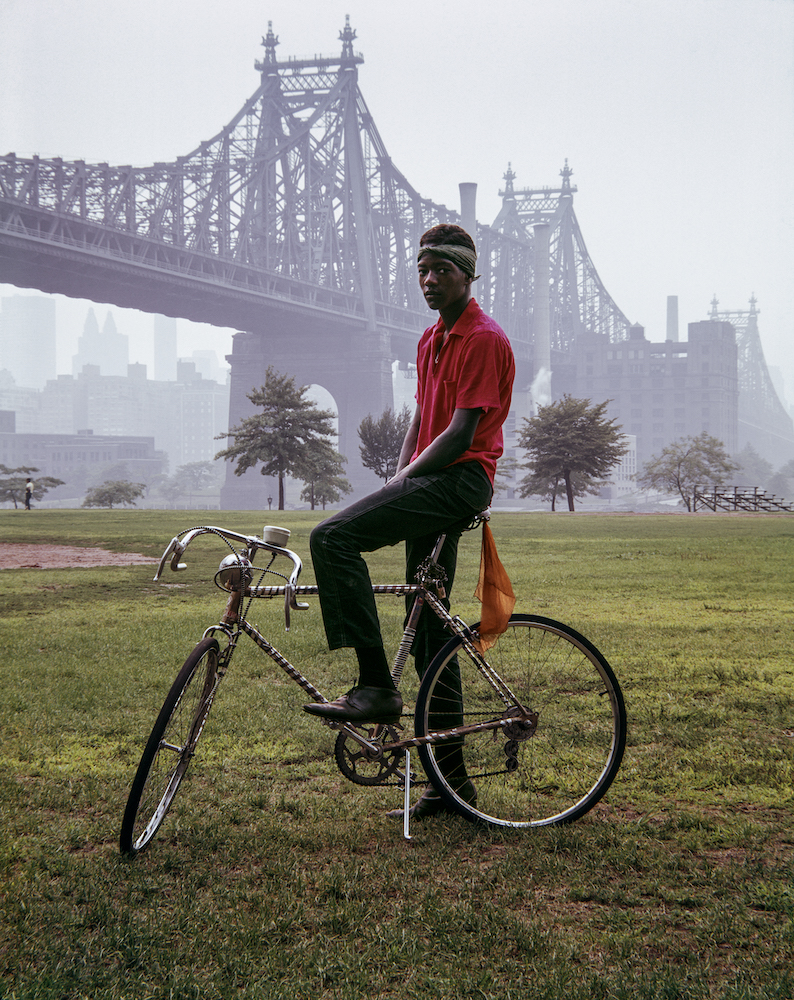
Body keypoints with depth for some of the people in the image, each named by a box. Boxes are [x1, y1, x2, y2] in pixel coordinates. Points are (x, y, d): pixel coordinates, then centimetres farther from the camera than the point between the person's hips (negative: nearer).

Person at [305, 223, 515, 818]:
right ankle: (452, 776, 15)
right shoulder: (432, 340, 21)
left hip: (459, 480, -10)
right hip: (433, 486, 10)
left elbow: (461, 434, -16)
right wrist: (397, 486, 8)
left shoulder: (484, 339, -9)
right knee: (430, 633, 9)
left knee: (334, 537, -23)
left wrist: (405, 480, -13)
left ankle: (377, 686, -23)